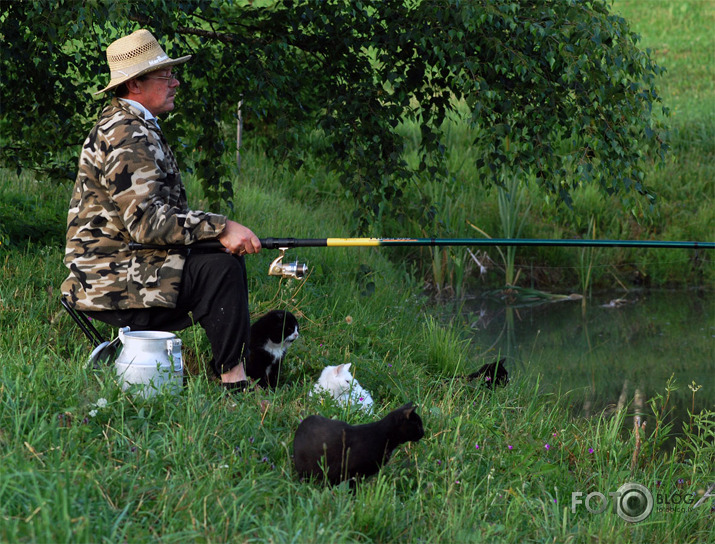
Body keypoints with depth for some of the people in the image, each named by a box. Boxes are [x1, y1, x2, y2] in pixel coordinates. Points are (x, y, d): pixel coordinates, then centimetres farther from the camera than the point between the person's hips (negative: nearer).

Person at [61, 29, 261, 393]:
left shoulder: (139, 129, 19)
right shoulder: (125, 137, -17)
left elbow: (164, 214, 22)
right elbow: (146, 222, -27)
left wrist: (219, 231, 7)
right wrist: (220, 229, -25)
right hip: (112, 279, -11)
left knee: (228, 257, 12)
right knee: (219, 266, -22)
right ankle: (235, 383, -22)